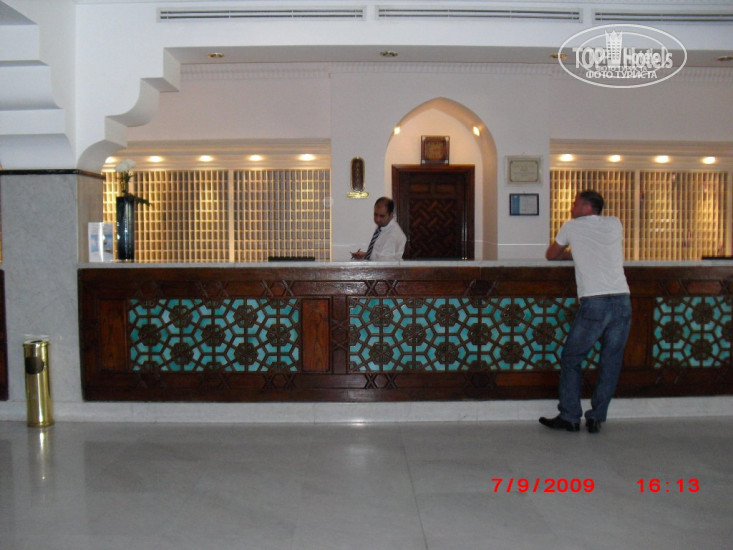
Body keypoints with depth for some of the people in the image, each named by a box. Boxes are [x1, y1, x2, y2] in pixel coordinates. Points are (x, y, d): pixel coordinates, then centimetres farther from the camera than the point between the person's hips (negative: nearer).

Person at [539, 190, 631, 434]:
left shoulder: (572, 227, 10)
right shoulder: (614, 224, 17)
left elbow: (550, 255, 24)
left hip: (593, 303, -4)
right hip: (622, 300, 4)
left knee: (570, 360, 9)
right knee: (610, 363, 11)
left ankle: (570, 417, 11)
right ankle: (596, 418, 14)